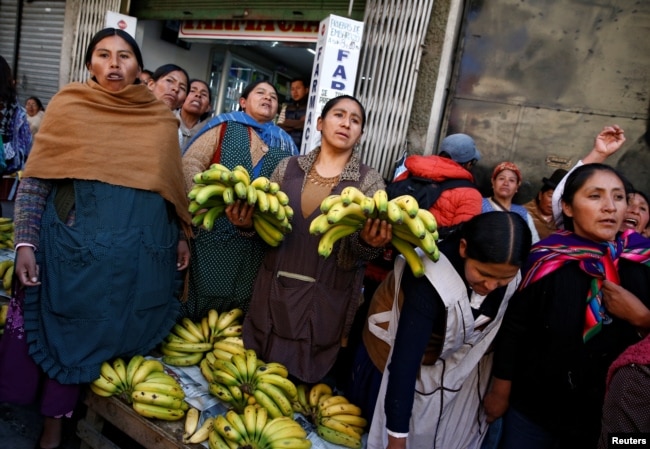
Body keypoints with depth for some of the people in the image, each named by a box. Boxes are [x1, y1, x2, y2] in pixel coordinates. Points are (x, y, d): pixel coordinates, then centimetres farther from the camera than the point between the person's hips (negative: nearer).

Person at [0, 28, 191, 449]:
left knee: (119, 334, 11)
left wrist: (181, 236, 9)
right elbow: (34, 180, -1)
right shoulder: (69, 105, 0)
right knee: (67, 332, 8)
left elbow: (172, 183, 12)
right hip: (76, 243, -2)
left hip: (143, 251, 2)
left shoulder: (161, 117, 6)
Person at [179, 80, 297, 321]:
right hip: (214, 232, -2)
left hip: (258, 242, 3)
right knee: (203, 298, 3)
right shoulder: (225, 126, 6)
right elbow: (190, 163, -3)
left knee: (244, 305, 10)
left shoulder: (285, 144, 14)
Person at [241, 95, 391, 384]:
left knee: (305, 377, 12)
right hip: (274, 289, 3)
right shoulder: (288, 168, 4)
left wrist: (368, 243, -31)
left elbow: (358, 254, -8)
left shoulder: (369, 181, -3)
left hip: (326, 298, -2)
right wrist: (249, 223, -16)